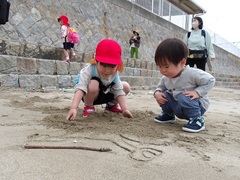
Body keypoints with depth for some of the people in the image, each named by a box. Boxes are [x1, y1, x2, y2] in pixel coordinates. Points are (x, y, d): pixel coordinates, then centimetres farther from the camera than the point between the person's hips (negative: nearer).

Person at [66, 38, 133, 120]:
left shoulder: (114, 74, -20)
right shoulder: (89, 70, -37)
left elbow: (119, 92, -17)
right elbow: (80, 89, -48)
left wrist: (125, 109, -31)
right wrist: (73, 108, -62)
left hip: (106, 94, 5)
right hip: (90, 95, -5)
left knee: (126, 86, -5)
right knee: (93, 84, -37)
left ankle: (112, 105, 20)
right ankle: (88, 107, -9)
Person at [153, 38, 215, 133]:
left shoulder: (192, 74, -26)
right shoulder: (165, 78, -7)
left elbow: (210, 80, -19)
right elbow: (160, 87, 9)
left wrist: (197, 92, -30)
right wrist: (157, 93, -15)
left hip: (198, 106, -7)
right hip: (179, 108, 7)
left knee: (183, 97, -35)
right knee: (163, 94, -9)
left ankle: (197, 119, -16)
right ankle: (168, 114, 17)